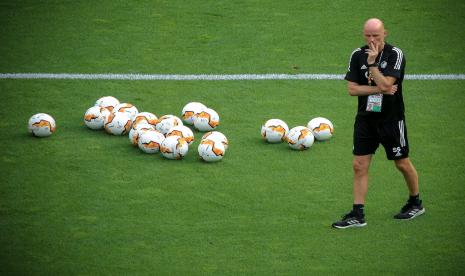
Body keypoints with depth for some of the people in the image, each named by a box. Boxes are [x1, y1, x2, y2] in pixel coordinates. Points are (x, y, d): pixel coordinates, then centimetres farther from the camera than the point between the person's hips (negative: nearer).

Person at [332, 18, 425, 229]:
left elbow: (385, 85, -23)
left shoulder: (395, 55, -13)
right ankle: (357, 215, 3)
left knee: (402, 164, 10)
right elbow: (352, 89, -5)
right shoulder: (357, 55, 0)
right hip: (365, 118, 4)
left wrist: (372, 62, -22)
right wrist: (379, 89, -14)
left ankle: (416, 203, 31)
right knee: (359, 166, -1)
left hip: (391, 118, -3)